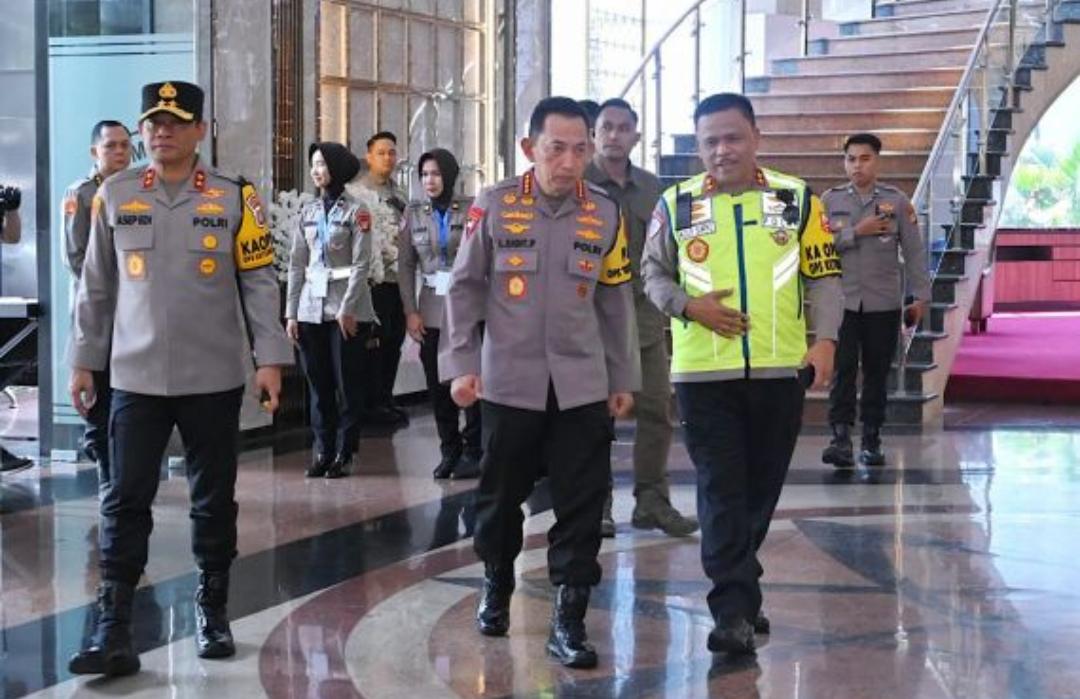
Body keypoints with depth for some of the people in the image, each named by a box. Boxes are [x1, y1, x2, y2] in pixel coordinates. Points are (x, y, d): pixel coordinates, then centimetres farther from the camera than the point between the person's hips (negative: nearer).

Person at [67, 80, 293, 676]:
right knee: (125, 501, -2)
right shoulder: (114, 195, 4)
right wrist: (84, 360, 8)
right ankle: (113, 630, 2)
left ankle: (212, 610, 25)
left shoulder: (235, 197, 0)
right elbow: (95, 286, 9)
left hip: (214, 377, 0)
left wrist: (270, 358, -5)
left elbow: (259, 282, 1)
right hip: (136, 376, 1)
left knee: (214, 499, 9)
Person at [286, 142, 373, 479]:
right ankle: (323, 451, 14)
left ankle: (343, 454, 7)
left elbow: (361, 264, -8)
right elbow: (296, 263, 11)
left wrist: (347, 309, -15)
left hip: (347, 309, -5)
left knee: (347, 384, 0)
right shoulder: (308, 211, 11)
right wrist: (291, 312, 5)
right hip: (311, 307, 5)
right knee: (317, 384, 7)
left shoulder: (356, 211, -3)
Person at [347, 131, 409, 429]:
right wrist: (369, 275, -16)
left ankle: (386, 400, 20)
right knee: (373, 344, -2)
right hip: (374, 281, -6)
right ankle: (372, 404, 6)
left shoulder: (399, 195, 16)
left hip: (399, 279, 7)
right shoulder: (356, 193, -5)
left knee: (394, 342, 10)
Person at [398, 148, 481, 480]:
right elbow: (405, 266, 7)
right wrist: (410, 311, -1)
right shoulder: (413, 213, 7)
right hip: (431, 310, 3)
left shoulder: (471, 210, -2)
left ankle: (472, 451, 8)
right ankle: (449, 450, 16)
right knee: (438, 384, 5)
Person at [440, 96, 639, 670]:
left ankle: (568, 621, 6)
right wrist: (460, 364, -5)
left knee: (582, 505, -2)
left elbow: (615, 301, 8)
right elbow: (464, 288, 1)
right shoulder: (493, 206, -5)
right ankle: (496, 587, 36)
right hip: (508, 381, -1)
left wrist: (623, 379, 10)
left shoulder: (606, 213, 1)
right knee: (501, 494, 12)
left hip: (581, 386, 1)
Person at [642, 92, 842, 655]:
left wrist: (825, 338, -7)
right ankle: (734, 609, -3)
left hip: (779, 370, 2)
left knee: (762, 487, 12)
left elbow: (823, 276, 7)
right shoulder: (676, 204, 4)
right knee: (721, 490, -4)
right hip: (704, 372, -1)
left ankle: (738, 583, 32)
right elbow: (653, 273, 11)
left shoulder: (796, 199, 5)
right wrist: (688, 305, -9)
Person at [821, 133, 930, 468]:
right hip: (842, 301, 0)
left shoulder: (897, 200, 3)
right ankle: (841, 437, -12)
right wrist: (857, 232, -14)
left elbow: (914, 251, 3)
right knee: (843, 368, -9)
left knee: (877, 372, 6)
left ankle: (872, 440, 14)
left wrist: (921, 295, 0)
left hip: (884, 303, 1)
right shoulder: (830, 200, 4)